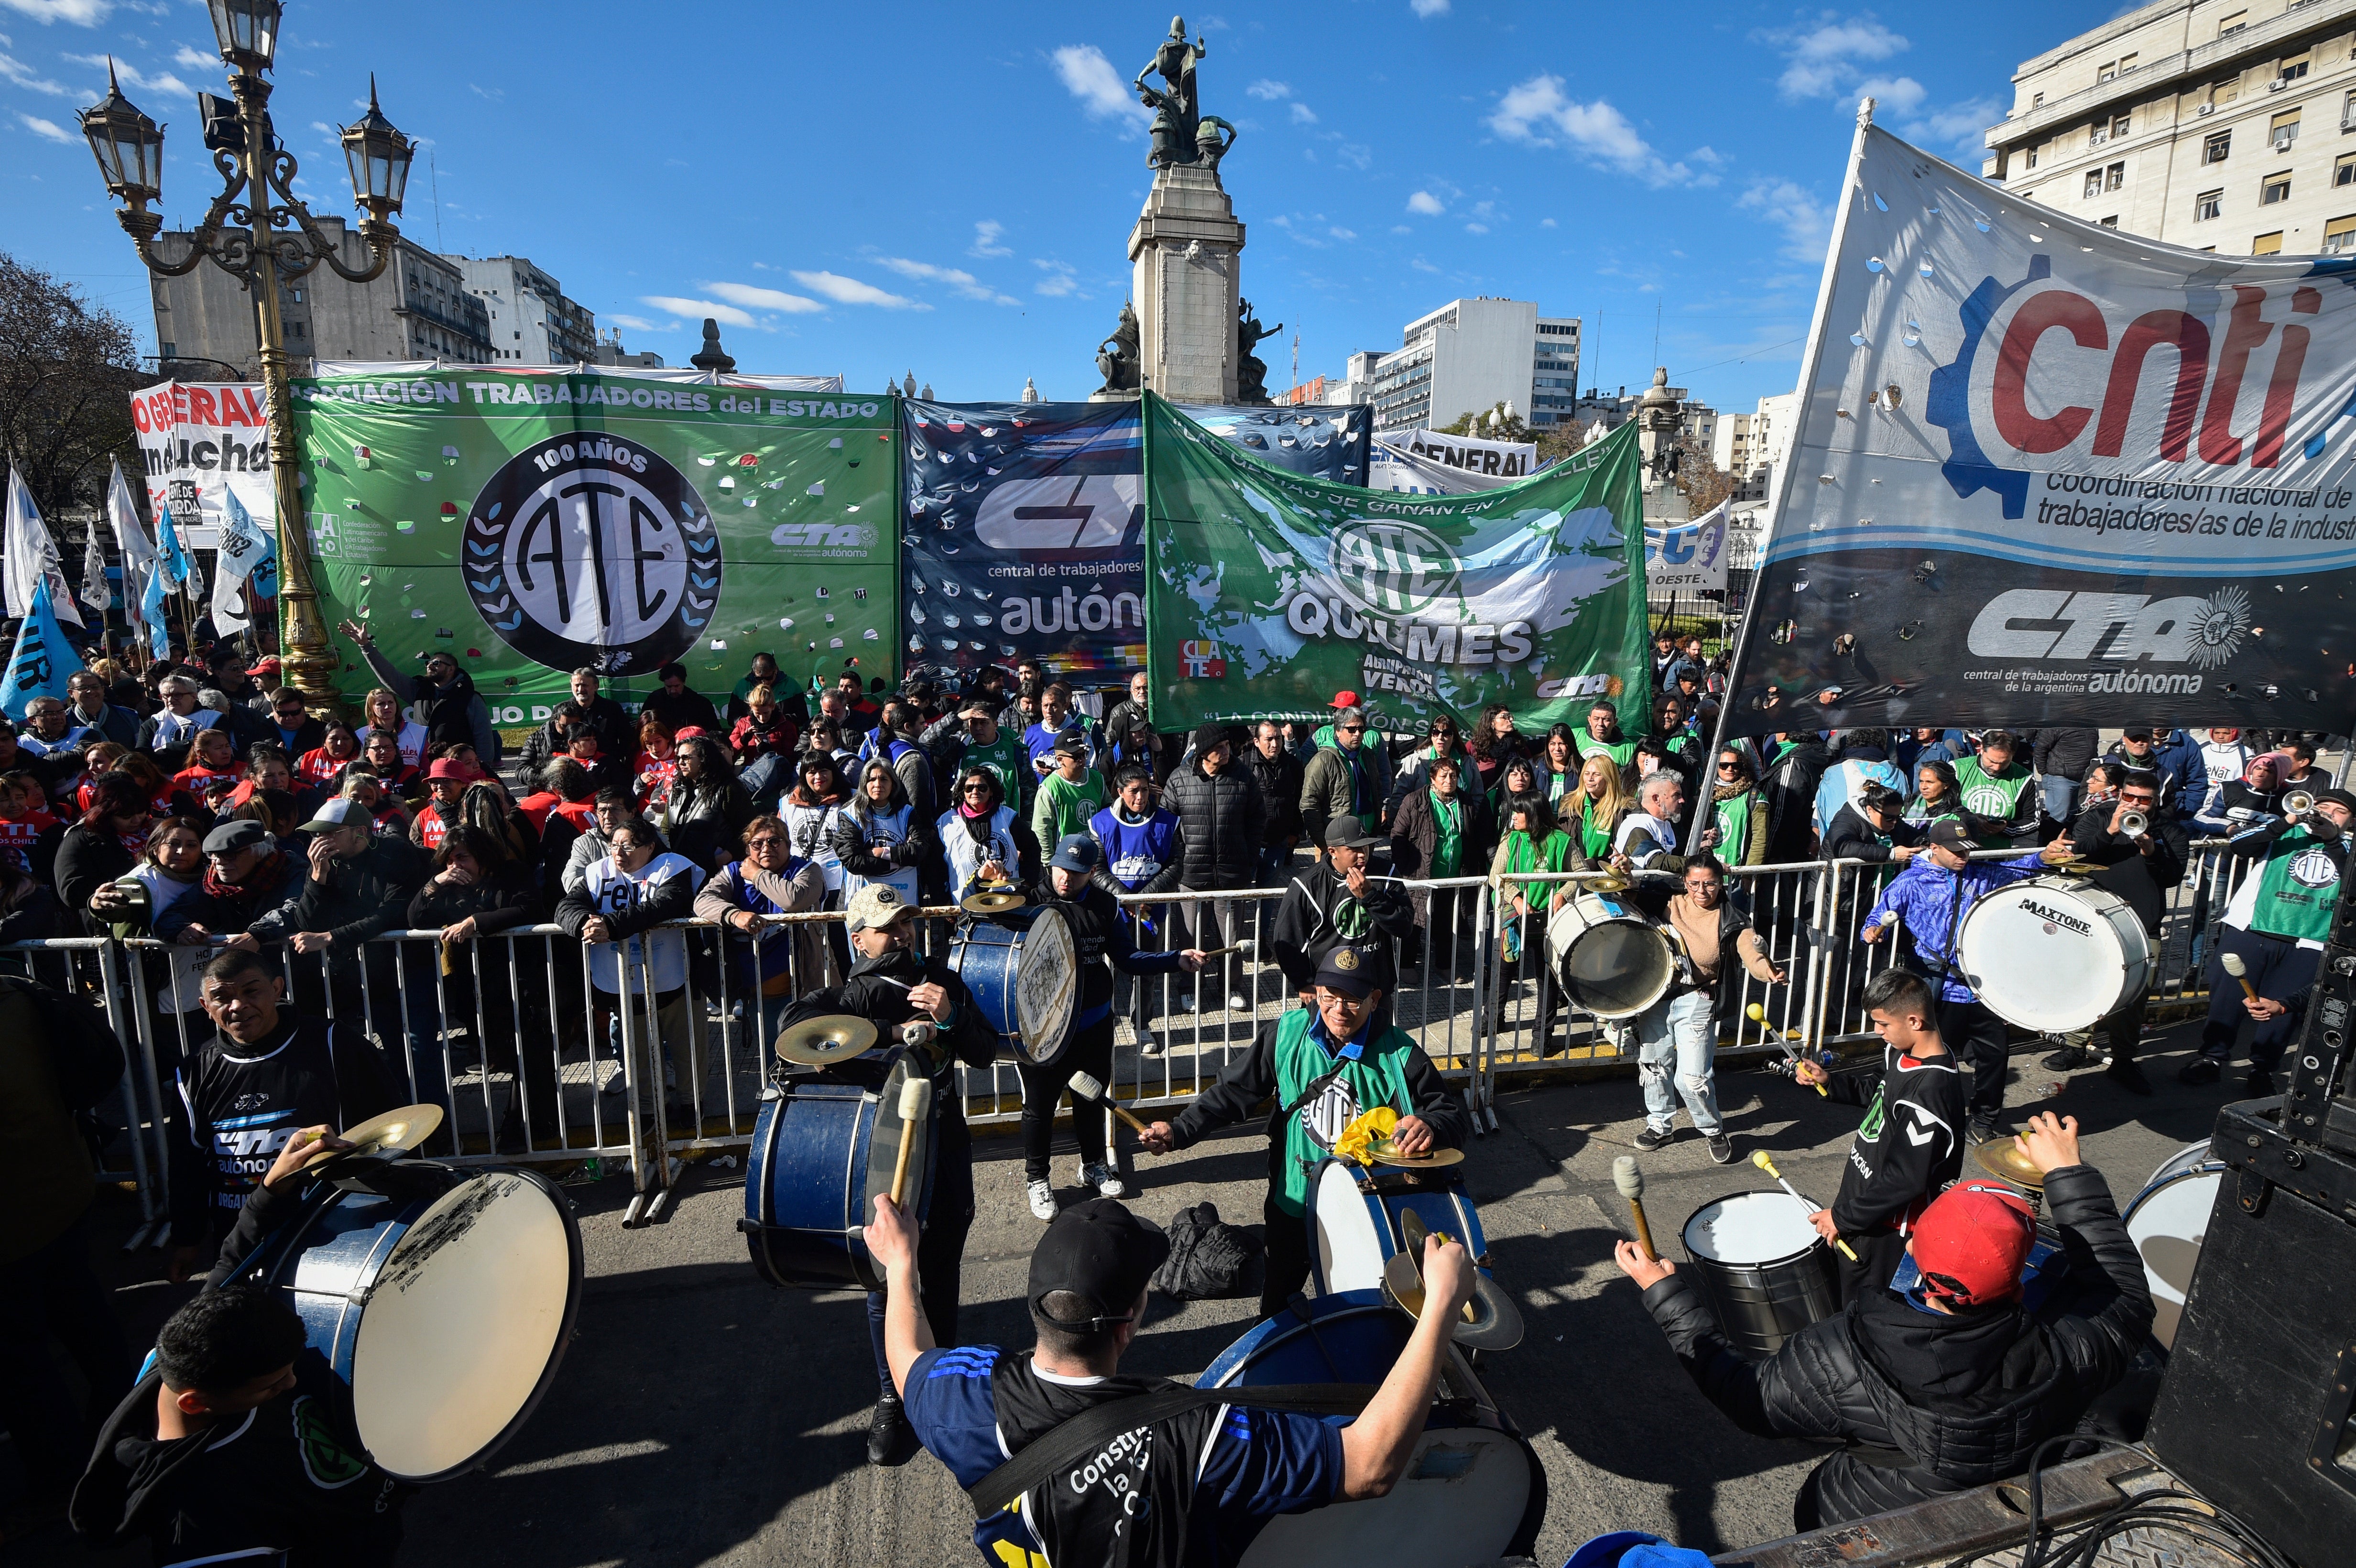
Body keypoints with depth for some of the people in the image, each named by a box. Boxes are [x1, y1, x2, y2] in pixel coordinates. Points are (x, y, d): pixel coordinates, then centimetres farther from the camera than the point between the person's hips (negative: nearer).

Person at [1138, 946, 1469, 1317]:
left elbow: (1451, 1112, -14)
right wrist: (1180, 1131, -19)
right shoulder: (1287, 1034, -12)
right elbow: (1234, 1091, -7)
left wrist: (1429, 1127, -39)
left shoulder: (1399, 1053, -17)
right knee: (1277, 1299, 24)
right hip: (1294, 1201, 2)